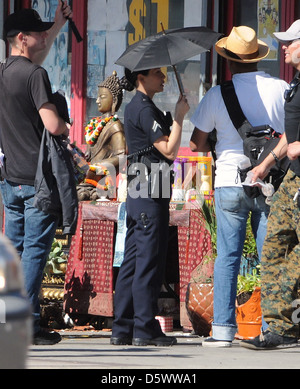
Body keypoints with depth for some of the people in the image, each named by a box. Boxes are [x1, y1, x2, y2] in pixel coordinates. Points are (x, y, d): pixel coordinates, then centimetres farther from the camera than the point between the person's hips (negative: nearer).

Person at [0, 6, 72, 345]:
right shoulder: (35, 74, -15)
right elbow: (52, 125, -21)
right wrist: (67, 128, 0)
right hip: (37, 178, -8)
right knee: (35, 250, -5)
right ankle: (29, 325, -7)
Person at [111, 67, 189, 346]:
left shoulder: (134, 107, 20)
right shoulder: (144, 109, -12)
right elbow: (169, 149, -17)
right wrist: (179, 116, -11)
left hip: (137, 194, 10)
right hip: (150, 192, -10)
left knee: (132, 261, 9)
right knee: (149, 262, -7)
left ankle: (122, 328, 10)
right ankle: (145, 329, -6)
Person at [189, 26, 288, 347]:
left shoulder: (217, 95, -5)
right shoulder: (281, 89, -2)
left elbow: (197, 143, 1)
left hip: (230, 182, -1)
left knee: (227, 257, 4)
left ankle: (223, 329, 0)